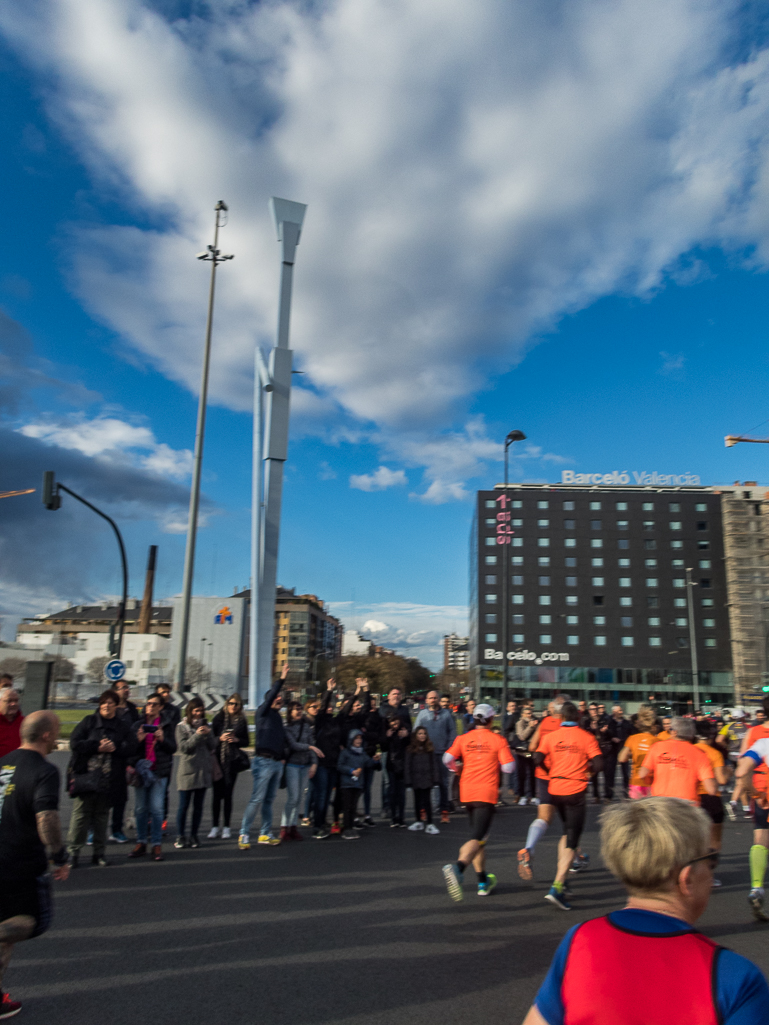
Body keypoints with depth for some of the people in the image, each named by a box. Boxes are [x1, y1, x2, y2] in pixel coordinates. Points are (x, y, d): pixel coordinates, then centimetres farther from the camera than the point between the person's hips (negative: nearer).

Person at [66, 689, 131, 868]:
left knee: (102, 816, 9)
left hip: (109, 779, 2)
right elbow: (75, 743, -5)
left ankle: (99, 853, 18)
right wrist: (98, 747, -13)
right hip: (86, 777, -2)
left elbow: (128, 749, 2)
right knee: (80, 814, -2)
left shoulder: (123, 726, 11)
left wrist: (114, 747, -17)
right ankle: (73, 851, 10)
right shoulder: (88, 722, 6)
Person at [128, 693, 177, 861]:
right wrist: (138, 739, -12)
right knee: (141, 808, 5)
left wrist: (162, 739, -17)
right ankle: (141, 843, 16)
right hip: (141, 770, 2)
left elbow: (173, 748, 1)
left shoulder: (166, 725, 4)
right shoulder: (137, 725, 9)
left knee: (157, 808, -5)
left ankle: (157, 844, 3)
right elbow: (130, 749, 6)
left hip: (159, 771, -2)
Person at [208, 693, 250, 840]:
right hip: (218, 760, 0)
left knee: (228, 794, 3)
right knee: (217, 794, 1)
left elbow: (246, 742, 9)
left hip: (232, 761, 0)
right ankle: (214, 827, 12)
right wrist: (220, 738, -14)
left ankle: (226, 827, 13)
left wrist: (236, 740, -9)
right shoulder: (219, 718, 3)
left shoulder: (242, 721, 6)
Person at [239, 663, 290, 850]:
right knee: (256, 799, -8)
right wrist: (281, 679, -27)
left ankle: (265, 834, 18)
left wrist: (283, 757, 9)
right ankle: (244, 834, -1)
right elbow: (270, 696, -19)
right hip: (264, 761, -7)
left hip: (277, 763, 7)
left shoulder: (278, 717, 19)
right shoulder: (262, 713, -2)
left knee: (269, 800, 12)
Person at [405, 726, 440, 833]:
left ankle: (429, 824, 1)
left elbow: (434, 764, 3)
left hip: (427, 779, -1)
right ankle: (418, 822, 28)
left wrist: (435, 778, -2)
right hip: (416, 779, 1)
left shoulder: (430, 748, 2)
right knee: (417, 800, 13)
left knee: (427, 800, -5)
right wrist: (408, 780, -3)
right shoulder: (410, 749, -1)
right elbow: (408, 765, 0)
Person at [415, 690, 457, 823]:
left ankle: (444, 811, 11)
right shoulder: (422, 714, 5)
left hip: (442, 753, 0)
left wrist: (449, 749, -3)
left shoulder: (446, 714, 5)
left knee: (443, 782, 5)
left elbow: (452, 732, 5)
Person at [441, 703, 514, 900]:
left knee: (478, 836, 20)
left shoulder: (463, 738, 5)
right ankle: (457, 868, -37)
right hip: (487, 794, -4)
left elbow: (447, 759, -4)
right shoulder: (498, 740, -3)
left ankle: (483, 882, 26)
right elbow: (508, 767, -7)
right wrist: (495, 760, 13)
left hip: (467, 793, 4)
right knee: (477, 838, -10)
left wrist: (455, 769, 16)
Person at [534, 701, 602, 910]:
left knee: (567, 832, 24)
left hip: (555, 789, 4)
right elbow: (598, 763, -12)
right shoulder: (586, 737, -3)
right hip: (575, 791, -4)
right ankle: (557, 888, -13)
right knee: (572, 840, -1)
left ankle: (561, 878, 23)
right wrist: (588, 771, 9)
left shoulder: (551, 736, 2)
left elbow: (538, 758, -7)